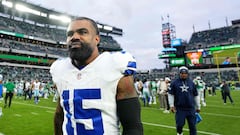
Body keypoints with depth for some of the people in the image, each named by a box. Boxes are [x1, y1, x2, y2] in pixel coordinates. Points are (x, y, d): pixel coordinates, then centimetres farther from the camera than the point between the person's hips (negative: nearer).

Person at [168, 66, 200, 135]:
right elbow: (170, 94, 0)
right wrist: (172, 105, -7)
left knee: (192, 125, 6)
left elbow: (195, 96, 14)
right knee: (179, 124, 1)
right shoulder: (174, 83, -1)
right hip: (179, 108, -2)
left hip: (191, 108, 2)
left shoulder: (191, 83, 7)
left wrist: (198, 107, 16)